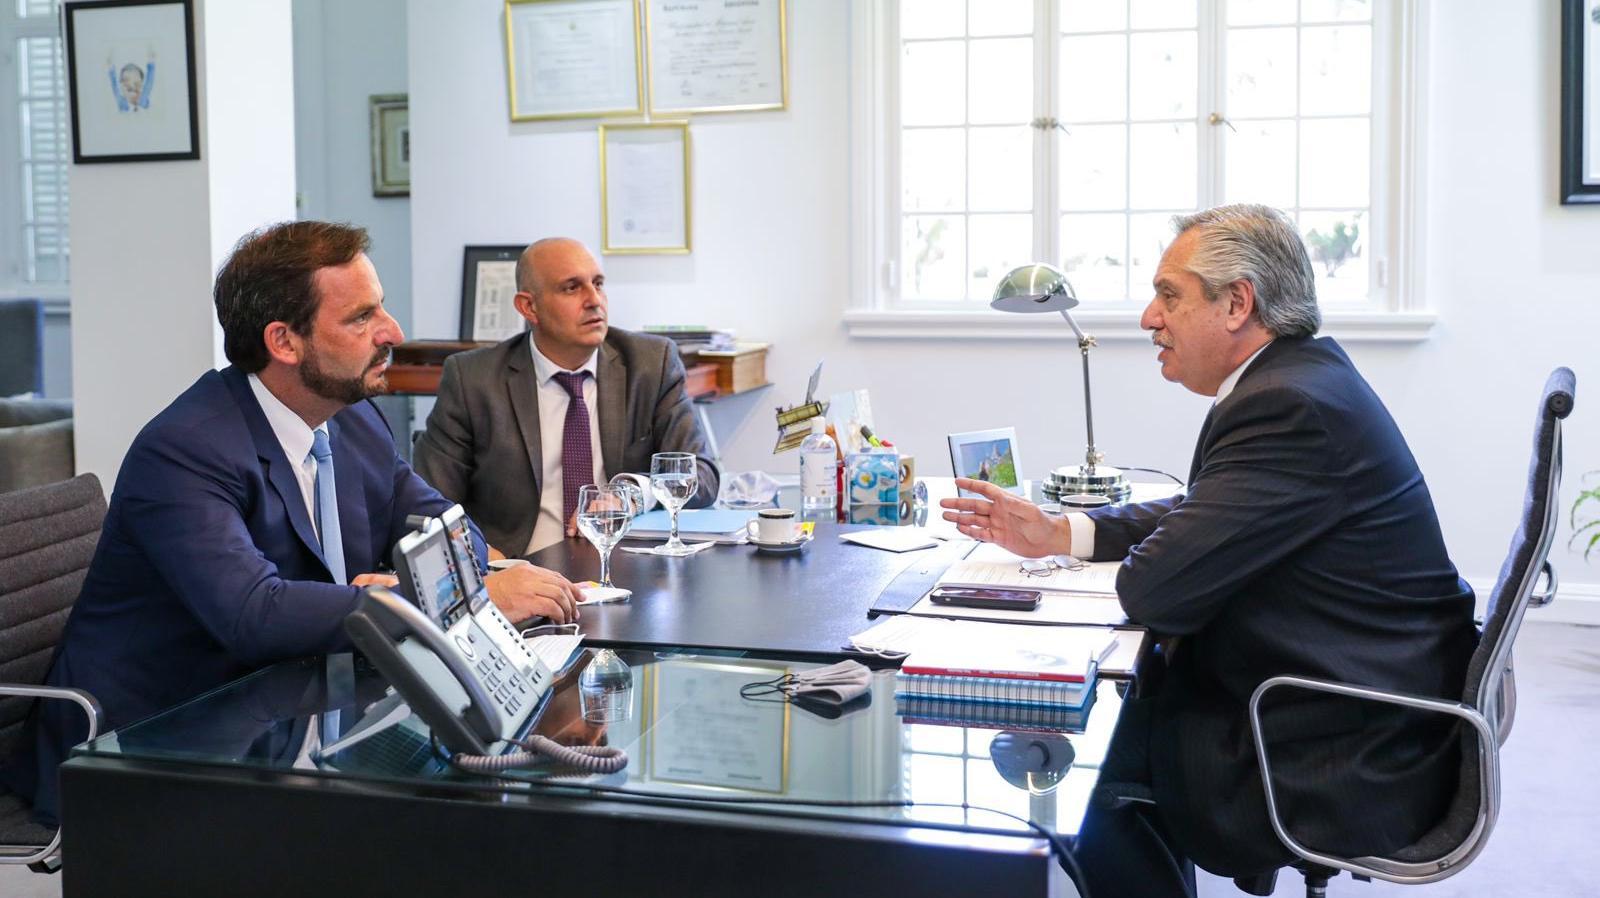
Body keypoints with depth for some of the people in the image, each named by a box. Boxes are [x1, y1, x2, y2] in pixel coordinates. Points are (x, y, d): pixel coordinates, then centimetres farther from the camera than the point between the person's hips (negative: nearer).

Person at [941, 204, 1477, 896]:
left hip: (1350, 768, -9)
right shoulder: (1304, 375, 7)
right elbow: (1202, 514, 16)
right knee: (1139, 697, 16)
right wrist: (1057, 534, 8)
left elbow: (1155, 591, -26)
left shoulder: (1290, 405, -25)